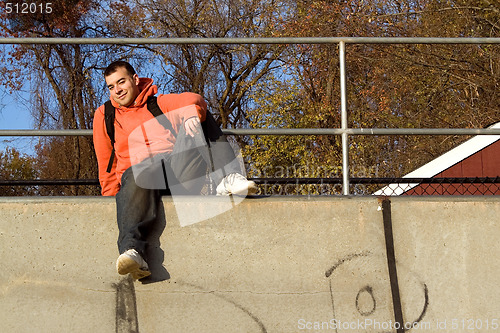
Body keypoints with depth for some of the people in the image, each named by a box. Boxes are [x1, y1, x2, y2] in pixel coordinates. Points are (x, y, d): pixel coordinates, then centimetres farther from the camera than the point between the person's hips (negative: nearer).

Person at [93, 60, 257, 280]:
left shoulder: (160, 104, 23)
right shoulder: (104, 116, 26)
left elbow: (191, 99, 1)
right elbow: (107, 164, 23)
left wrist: (192, 112, -23)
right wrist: (111, 197, 11)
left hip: (180, 170, 2)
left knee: (198, 116, -7)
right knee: (137, 182, -39)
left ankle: (227, 179, -23)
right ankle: (132, 251, -60)